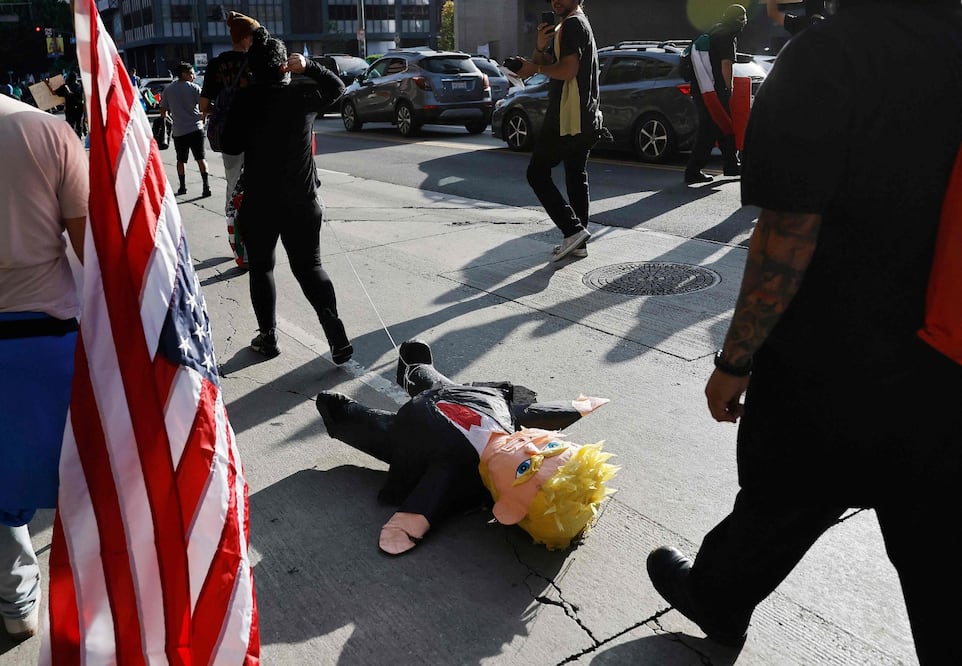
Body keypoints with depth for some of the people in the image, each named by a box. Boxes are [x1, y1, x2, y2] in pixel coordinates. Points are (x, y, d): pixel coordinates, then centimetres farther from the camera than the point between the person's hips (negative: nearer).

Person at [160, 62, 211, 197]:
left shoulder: (168, 90, 6)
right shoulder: (194, 88, -3)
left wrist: (164, 119, 29)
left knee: (181, 159, 14)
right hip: (195, 128, -2)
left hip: (178, 131, 2)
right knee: (201, 158, 1)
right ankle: (206, 186, -9)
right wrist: (203, 116, 8)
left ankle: (182, 187, 15)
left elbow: (163, 109, 11)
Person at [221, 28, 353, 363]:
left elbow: (231, 145, 0)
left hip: (259, 202, -1)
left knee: (261, 267, 16)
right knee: (309, 266, 10)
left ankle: (268, 336, 18)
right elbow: (337, 86, 16)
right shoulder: (303, 94, -3)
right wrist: (308, 66, 9)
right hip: (302, 202, 2)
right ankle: (336, 334, -4)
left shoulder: (244, 100, -8)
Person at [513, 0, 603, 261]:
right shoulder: (565, 28, 24)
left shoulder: (572, 24, -10)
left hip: (567, 119, -10)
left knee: (537, 174, -4)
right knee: (576, 177, 11)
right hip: (584, 121, 10)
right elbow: (543, 64, 18)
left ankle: (573, 229, -11)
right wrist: (541, 46, -2)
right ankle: (577, 242, 14)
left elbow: (567, 70, -21)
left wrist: (536, 68, -8)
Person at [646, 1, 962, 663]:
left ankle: (714, 598, 45)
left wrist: (734, 362, -11)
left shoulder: (829, 55, -18)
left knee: (776, 507, 19)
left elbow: (788, 240, -21)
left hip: (830, 380, -4)